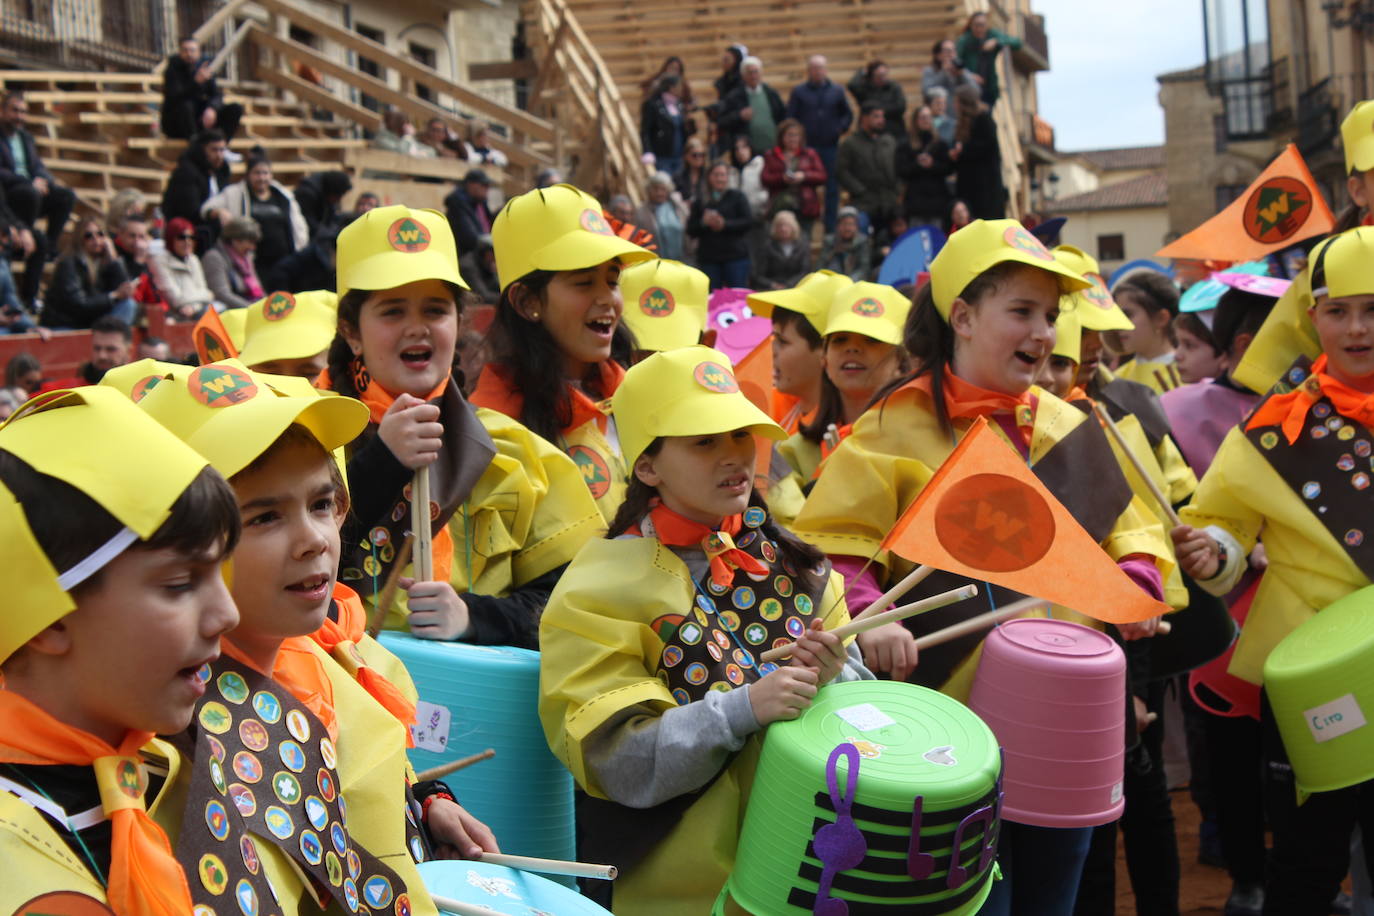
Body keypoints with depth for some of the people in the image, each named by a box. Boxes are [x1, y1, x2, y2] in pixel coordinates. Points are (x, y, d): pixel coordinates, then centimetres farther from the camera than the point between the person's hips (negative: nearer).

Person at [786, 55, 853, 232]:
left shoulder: (837, 91, 7)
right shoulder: (799, 91, 3)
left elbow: (848, 114, 15)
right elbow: (790, 117, 2)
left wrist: (841, 128, -2)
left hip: (831, 146, 2)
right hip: (807, 147, -2)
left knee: (832, 189, 4)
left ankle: (831, 229, 12)